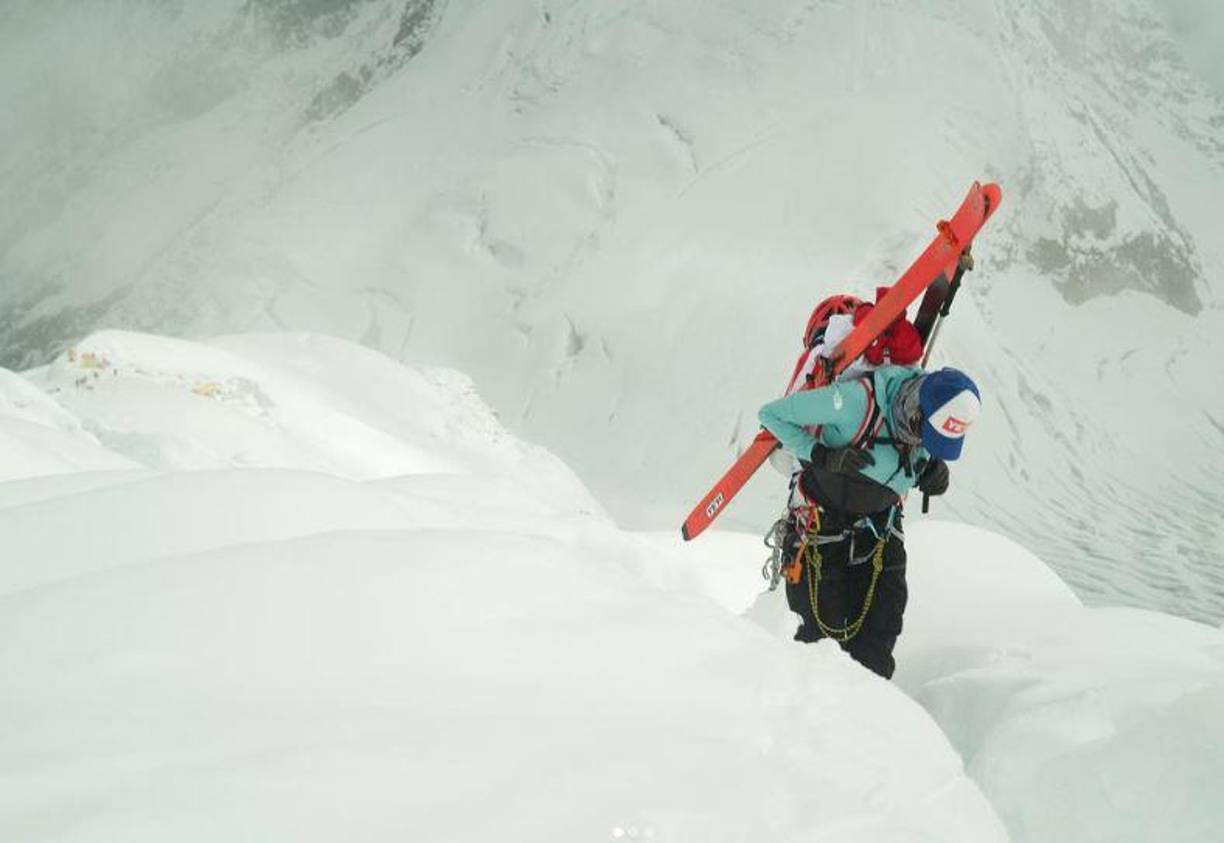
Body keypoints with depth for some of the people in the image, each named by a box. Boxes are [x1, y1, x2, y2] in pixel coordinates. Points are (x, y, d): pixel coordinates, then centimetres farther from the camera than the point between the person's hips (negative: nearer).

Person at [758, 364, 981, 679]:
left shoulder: (938, 417, -16)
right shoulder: (856, 400, -33)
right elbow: (771, 414, -23)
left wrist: (933, 472, -16)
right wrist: (823, 455, -34)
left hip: (880, 523, 4)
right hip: (821, 520, -4)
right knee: (823, 628, -1)